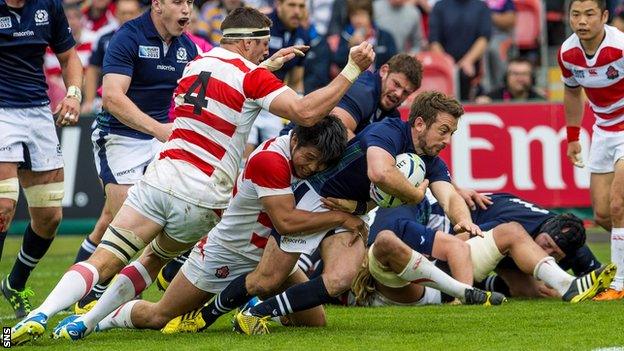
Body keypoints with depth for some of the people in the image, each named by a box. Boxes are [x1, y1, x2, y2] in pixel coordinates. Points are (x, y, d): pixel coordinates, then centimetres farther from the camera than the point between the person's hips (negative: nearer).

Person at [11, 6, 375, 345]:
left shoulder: (197, 64, 16)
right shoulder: (252, 77, -3)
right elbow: (306, 112, -14)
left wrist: (268, 64, 41)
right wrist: (353, 71, -11)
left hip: (161, 176, 3)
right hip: (201, 200, -3)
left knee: (103, 262, -5)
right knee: (155, 258, 22)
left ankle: (40, 314, -25)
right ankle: (85, 322, 11)